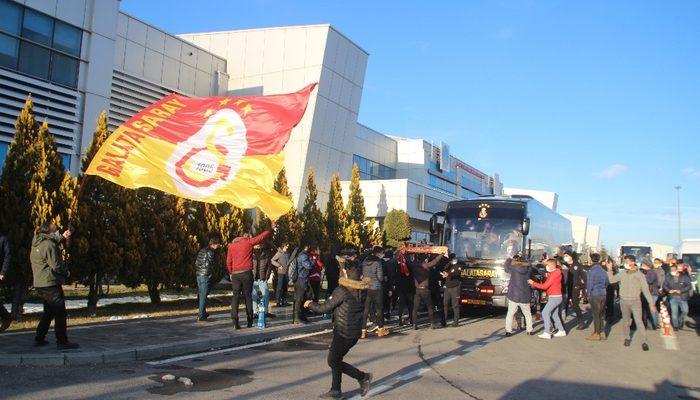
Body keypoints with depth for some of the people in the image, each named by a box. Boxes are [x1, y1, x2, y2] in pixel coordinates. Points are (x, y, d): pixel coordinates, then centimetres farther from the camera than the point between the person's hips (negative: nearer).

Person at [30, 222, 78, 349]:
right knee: (60, 313, -5)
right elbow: (56, 265, -19)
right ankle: (62, 342, -4)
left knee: (48, 312, 22)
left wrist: (62, 237, 27)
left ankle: (39, 339, 26)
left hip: (39, 284, 10)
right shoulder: (49, 245, -17)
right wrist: (66, 272, -3)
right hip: (50, 284, -10)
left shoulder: (36, 243, 11)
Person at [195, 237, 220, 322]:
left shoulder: (202, 250, 13)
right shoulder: (211, 252, -13)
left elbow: (196, 263, 15)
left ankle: (202, 313, 28)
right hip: (206, 276, -9)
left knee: (201, 295, 18)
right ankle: (201, 316, -1)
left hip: (199, 275, 9)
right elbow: (208, 265, -18)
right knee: (204, 296, -3)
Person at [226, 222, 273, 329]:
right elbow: (262, 236, 9)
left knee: (235, 297, 3)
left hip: (235, 274, 3)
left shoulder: (231, 245, 11)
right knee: (248, 297, 6)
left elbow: (228, 262, 10)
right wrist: (271, 228, 22)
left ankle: (235, 321, -9)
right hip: (246, 273, -3)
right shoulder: (248, 242, 0)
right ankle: (250, 322, 9)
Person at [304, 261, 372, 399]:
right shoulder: (362, 289, 0)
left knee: (333, 361, 5)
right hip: (355, 332, 8)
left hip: (343, 333, -8)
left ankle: (363, 377, 5)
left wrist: (310, 304, 6)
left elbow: (324, 308, -12)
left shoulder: (342, 290, -20)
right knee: (336, 359, 18)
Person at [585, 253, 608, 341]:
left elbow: (589, 284, -12)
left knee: (595, 315, 0)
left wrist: (588, 295, -3)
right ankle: (602, 333, 18)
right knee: (601, 314, 15)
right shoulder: (603, 270, 9)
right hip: (603, 294, 7)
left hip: (595, 295, -7)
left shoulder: (592, 271, -13)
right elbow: (606, 283, 17)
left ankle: (596, 334, 4)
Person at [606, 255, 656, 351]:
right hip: (624, 301, 3)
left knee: (639, 321, -11)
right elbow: (611, 280, 12)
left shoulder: (639, 275, -5)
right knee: (626, 321, 12)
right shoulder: (622, 273, 5)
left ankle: (644, 342, -3)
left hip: (635, 301, -3)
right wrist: (609, 270, -1)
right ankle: (627, 338, 29)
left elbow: (646, 290, -4)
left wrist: (651, 304, -6)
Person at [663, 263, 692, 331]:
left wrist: (681, 291, -15)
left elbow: (689, 286, -5)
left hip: (682, 297, -1)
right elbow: (665, 285, 9)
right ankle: (675, 325, 9)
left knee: (685, 311, -4)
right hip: (673, 297, 1)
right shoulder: (668, 277, 6)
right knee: (674, 311, -2)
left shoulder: (684, 277, 0)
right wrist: (669, 290, -11)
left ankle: (680, 322, 22)